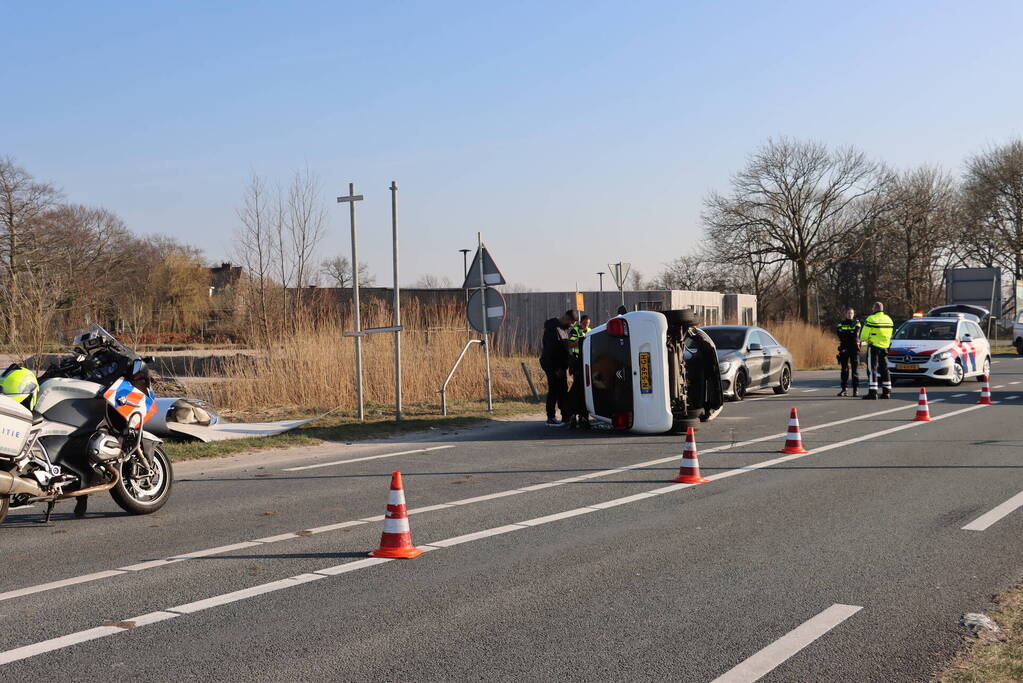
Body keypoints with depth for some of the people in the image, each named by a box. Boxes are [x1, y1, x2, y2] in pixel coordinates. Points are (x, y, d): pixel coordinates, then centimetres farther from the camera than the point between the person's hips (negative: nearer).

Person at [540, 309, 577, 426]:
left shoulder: (563, 328, 14)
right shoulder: (552, 328, -18)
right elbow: (551, 350, -23)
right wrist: (556, 368, -24)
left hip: (560, 365, 10)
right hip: (552, 365, -10)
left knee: (563, 390, 12)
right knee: (554, 390, -7)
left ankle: (566, 416, 17)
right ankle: (551, 418, -3)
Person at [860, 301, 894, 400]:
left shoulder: (871, 319, -12)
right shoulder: (888, 319, 10)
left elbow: (864, 336, -13)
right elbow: (890, 335, 16)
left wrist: (861, 339, 10)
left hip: (874, 347, -6)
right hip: (885, 347, 6)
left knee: (872, 369, -5)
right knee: (884, 369, 14)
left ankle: (872, 392, -11)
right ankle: (886, 392, 15)